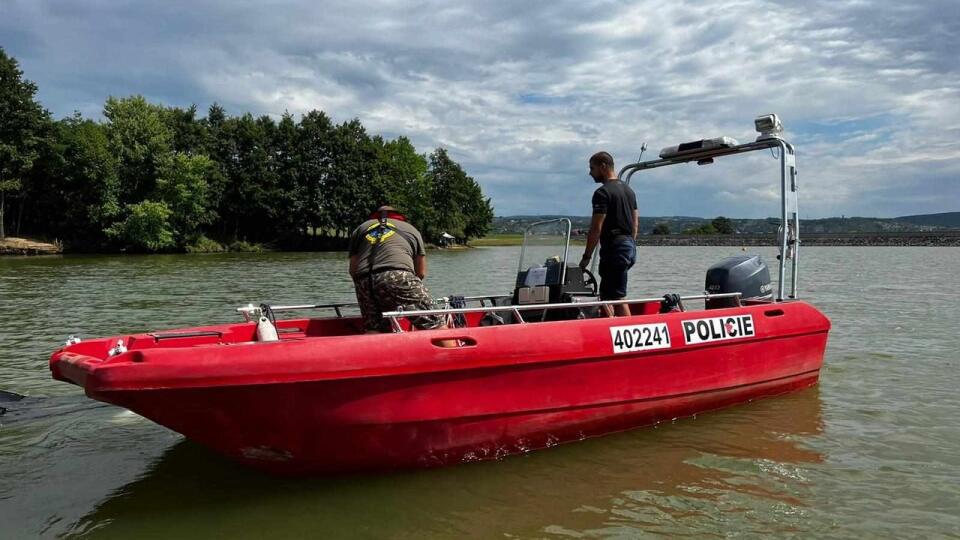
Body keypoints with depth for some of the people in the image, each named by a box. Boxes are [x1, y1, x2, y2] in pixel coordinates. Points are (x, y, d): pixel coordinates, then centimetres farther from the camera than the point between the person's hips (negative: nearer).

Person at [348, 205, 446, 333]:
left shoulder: (359, 229, 33)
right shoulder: (411, 229, 30)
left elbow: (353, 269, 23)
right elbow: (421, 272, 26)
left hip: (364, 282, 3)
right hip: (399, 277, -3)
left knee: (373, 330, 11)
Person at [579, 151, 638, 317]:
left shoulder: (603, 193, -12)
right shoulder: (628, 190, 17)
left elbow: (596, 228, -15)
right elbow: (635, 222, 19)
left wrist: (586, 256, -10)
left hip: (614, 247, -10)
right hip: (630, 246, 10)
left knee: (618, 297, -7)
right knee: (606, 293, 18)